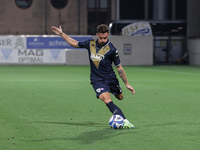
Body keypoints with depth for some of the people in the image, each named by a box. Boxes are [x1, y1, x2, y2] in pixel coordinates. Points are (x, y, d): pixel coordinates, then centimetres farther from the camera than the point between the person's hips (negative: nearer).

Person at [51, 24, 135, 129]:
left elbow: (119, 68, -3)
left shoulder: (111, 49, -11)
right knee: (107, 100, -23)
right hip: (97, 80, 0)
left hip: (110, 78, 0)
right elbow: (75, 43, 16)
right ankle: (125, 121, -29)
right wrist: (61, 34, 14)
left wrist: (127, 84, -3)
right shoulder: (90, 44, -2)